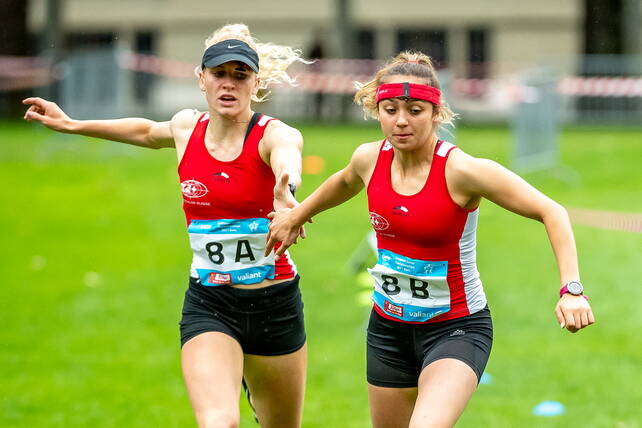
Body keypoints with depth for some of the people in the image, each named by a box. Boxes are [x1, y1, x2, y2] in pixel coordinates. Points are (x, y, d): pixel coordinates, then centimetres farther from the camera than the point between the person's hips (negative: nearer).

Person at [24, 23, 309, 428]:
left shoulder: (275, 134, -14)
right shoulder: (186, 127, 0)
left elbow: (287, 156, -41)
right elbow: (149, 131, 27)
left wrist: (286, 189, -65)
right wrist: (73, 125, 29)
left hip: (274, 304, -1)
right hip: (207, 305, 1)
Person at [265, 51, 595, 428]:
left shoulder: (462, 171, -21)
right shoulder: (370, 159, -5)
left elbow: (551, 213, -19)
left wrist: (571, 289, -29)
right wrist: (297, 214, 35)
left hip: (456, 327, -6)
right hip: (389, 325, 6)